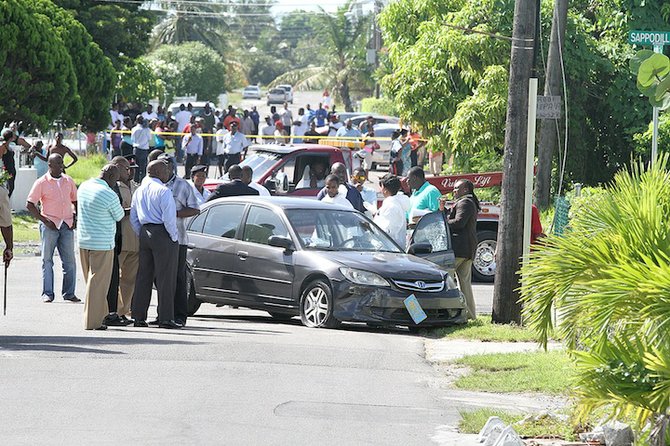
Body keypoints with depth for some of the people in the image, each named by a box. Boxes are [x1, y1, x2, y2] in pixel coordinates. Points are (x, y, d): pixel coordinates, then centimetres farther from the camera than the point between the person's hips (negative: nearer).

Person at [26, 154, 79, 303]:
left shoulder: (68, 181, 10)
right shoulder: (41, 183, -3)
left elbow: (75, 201, 22)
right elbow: (30, 204, -3)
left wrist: (75, 218, 6)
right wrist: (44, 220, -10)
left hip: (67, 225, 4)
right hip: (50, 225, -4)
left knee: (69, 260, 2)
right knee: (47, 259, 0)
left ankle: (69, 293, 7)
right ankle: (47, 293, 3)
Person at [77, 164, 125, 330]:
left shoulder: (84, 186, 4)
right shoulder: (109, 195, -20)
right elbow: (119, 216, -6)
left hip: (83, 240, 8)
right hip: (102, 244, -8)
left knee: (92, 279, 17)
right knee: (98, 282, -1)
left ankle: (101, 313, 28)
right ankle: (93, 321, 0)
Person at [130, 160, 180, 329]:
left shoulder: (139, 191, 12)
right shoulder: (163, 191, -13)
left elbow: (133, 219, 14)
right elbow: (169, 219, -19)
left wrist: (141, 236, 18)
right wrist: (174, 237, -7)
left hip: (145, 234, 7)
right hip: (163, 235, -7)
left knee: (144, 276, 10)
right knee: (165, 277, -4)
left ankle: (139, 316, 11)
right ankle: (166, 318, -4)